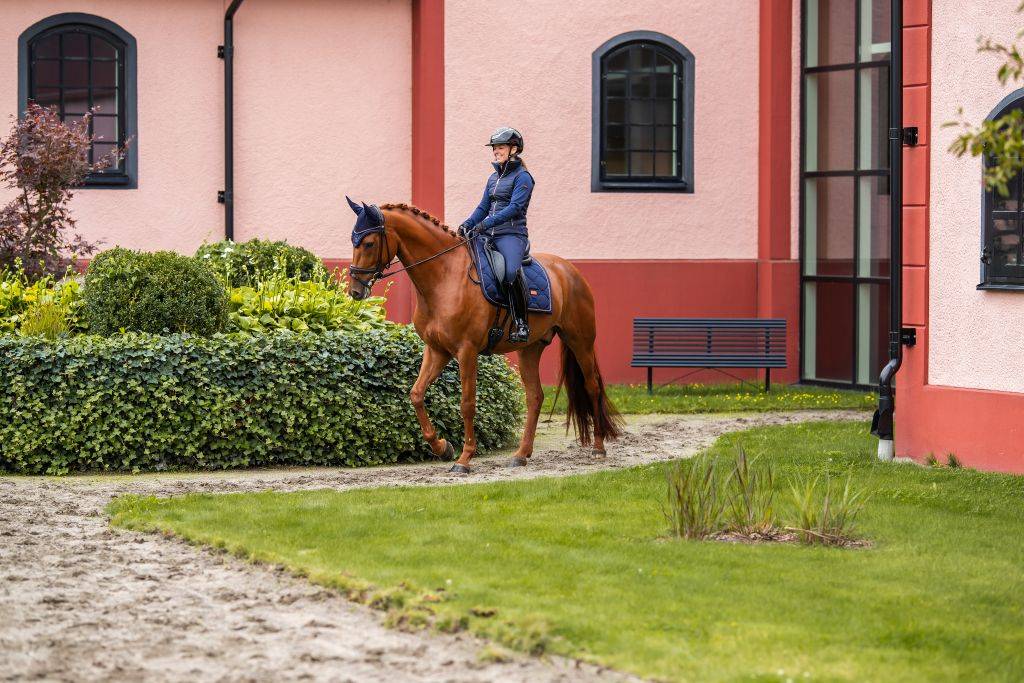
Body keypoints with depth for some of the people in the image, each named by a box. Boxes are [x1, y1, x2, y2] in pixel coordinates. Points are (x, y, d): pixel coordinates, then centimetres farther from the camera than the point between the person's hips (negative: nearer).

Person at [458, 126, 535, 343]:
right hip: (489, 235, 8)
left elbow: (514, 208, -15)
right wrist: (467, 224, 1)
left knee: (511, 272, -35)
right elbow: (483, 207, 21)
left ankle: (520, 324, -27)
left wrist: (486, 223, -23)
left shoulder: (522, 177, -4)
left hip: (512, 234, -8)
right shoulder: (494, 177, 20)